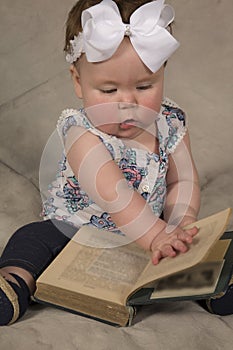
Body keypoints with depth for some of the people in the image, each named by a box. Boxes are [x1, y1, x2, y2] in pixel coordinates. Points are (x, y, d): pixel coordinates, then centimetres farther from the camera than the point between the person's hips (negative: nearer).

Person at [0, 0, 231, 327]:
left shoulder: (170, 123, -9)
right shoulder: (81, 131, -26)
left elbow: (182, 180, -4)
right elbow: (113, 194, -39)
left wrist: (179, 226, -24)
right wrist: (156, 236, -48)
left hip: (147, 234, 4)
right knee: (33, 237, -26)